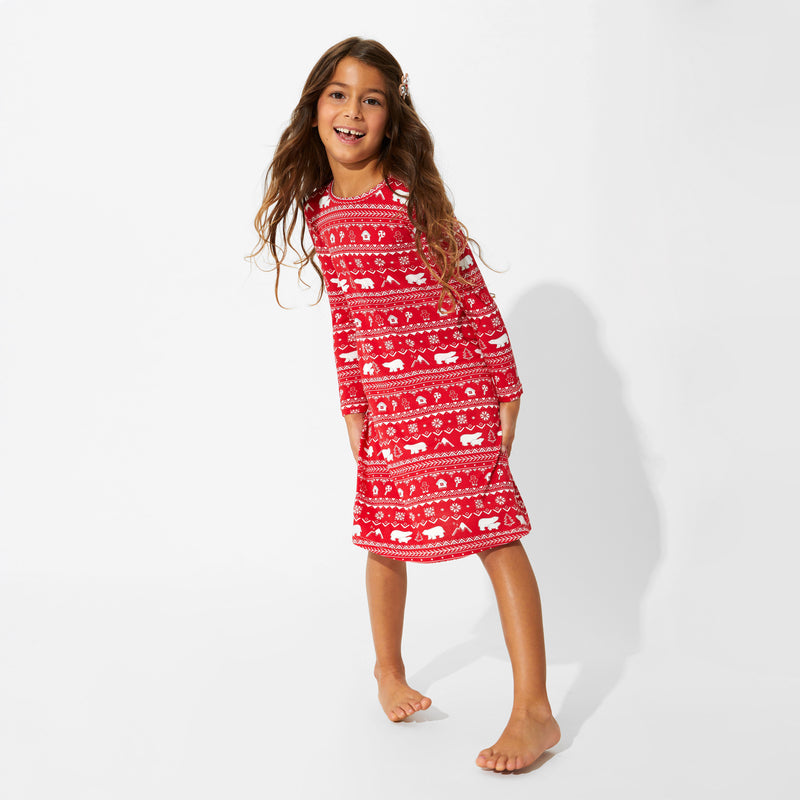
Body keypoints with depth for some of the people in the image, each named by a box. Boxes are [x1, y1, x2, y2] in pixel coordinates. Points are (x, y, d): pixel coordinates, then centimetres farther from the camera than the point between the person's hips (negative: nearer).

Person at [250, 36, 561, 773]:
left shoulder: (415, 195, -8)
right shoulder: (318, 209, 7)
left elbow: (472, 292, -6)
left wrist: (506, 390, -7)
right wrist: (352, 405, 11)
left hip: (457, 385, -5)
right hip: (386, 399, 5)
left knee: (492, 532, -7)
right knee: (385, 537, 13)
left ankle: (534, 710, -3)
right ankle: (389, 669, 36)